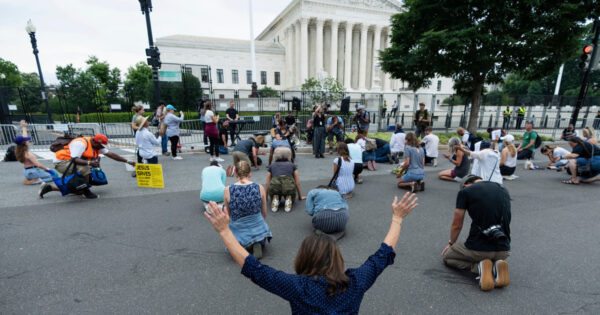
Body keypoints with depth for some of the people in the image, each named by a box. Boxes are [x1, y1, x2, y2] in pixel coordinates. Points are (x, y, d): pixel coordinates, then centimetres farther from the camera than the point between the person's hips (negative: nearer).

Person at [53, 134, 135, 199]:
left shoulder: (98, 145, 0)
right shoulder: (81, 143, -25)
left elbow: (111, 154, -2)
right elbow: (74, 159, -33)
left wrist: (127, 161, -6)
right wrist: (89, 163, -50)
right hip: (61, 162, -9)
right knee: (85, 169, -32)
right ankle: (86, 191, -16)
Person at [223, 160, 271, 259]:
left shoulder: (228, 190, -12)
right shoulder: (259, 188, -9)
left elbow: (228, 214, 2)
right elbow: (264, 214, 4)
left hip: (239, 231, 0)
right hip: (258, 228, 0)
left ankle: (242, 247, 3)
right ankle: (257, 244, 2)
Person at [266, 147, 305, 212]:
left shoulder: (271, 166, 27)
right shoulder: (292, 165, 26)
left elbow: (267, 184, 29)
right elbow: (297, 183, 29)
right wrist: (300, 197, 42)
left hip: (274, 186, 1)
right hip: (289, 186, 0)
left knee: (274, 196, 34)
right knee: (291, 197, 32)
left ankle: (275, 199, 1)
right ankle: (289, 199, -1)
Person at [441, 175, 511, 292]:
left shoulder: (465, 191, -5)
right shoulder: (504, 190, 11)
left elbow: (456, 225, 3)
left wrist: (451, 243, 24)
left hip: (478, 249, -5)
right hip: (504, 252, 5)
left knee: (446, 256, 23)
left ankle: (479, 267, -4)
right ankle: (495, 267, 6)